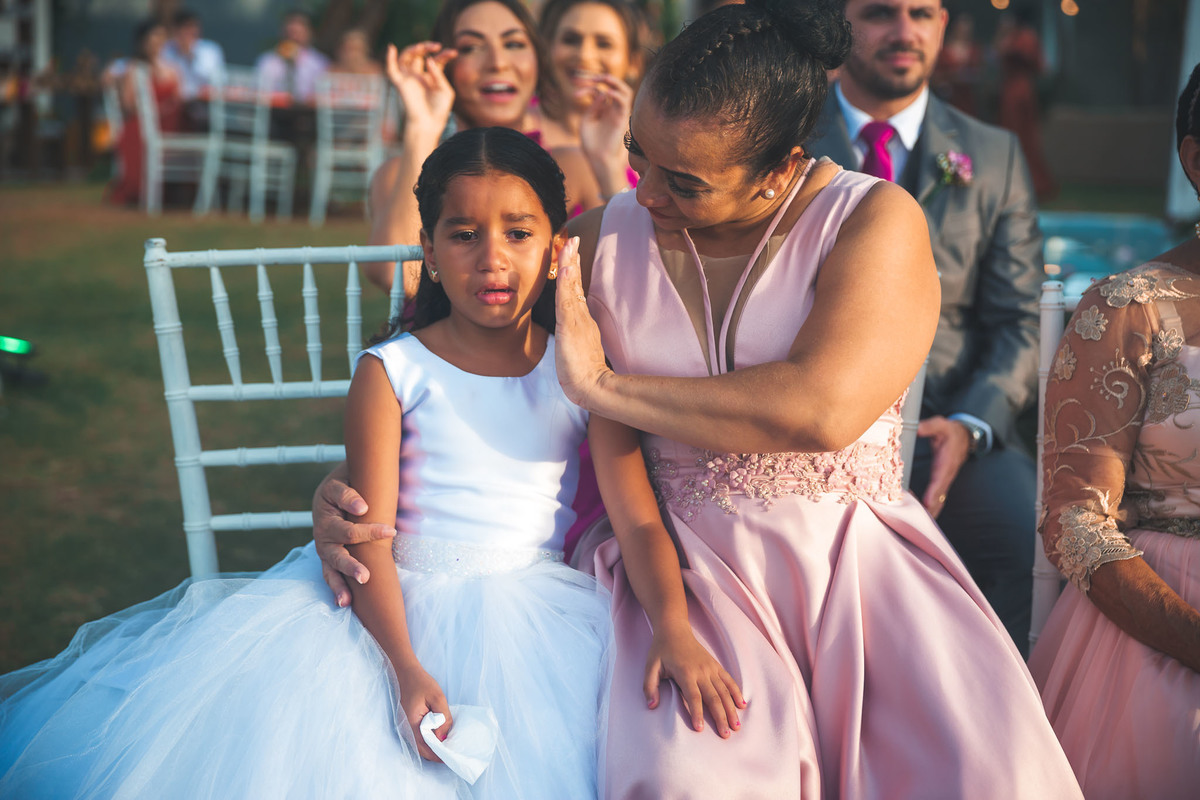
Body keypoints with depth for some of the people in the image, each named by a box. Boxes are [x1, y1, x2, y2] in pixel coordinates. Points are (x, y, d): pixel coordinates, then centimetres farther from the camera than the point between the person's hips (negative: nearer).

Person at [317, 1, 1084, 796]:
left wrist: (603, 387, -13)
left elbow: (822, 410, -21)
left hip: (850, 551, -1)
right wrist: (346, 489, -1)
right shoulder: (601, 241, 6)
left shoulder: (876, 222, -5)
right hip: (684, 566, 1)